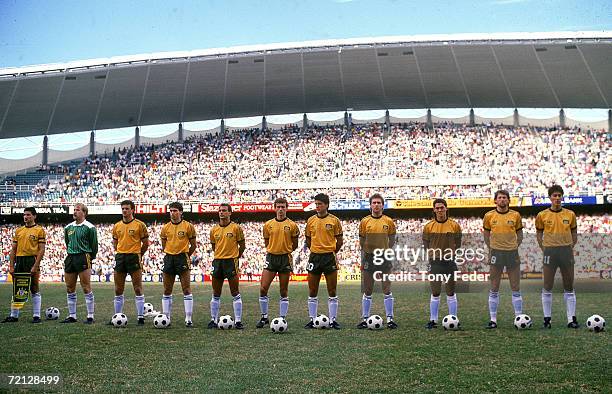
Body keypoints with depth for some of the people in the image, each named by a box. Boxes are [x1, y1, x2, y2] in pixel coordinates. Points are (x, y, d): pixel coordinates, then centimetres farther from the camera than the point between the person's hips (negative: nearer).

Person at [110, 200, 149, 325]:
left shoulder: (139, 225, -4)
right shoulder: (116, 226, 10)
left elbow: (146, 243, 1)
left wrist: (138, 255, 7)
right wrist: (121, 254, 13)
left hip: (134, 258, -5)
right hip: (120, 258, 5)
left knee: (138, 289, -4)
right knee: (118, 290, 8)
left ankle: (141, 317, 0)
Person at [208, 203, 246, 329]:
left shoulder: (236, 227, -3)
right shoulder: (214, 229, 9)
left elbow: (242, 245, 2)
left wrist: (235, 257, 4)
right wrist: (220, 255, 13)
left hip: (231, 262, -4)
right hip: (217, 262, 4)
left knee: (235, 294, -3)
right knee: (216, 294, 8)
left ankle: (238, 321, 1)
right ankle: (214, 320, 15)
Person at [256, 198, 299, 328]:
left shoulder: (292, 225, 0)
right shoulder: (268, 224, 5)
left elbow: (294, 245, 8)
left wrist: (285, 251, 4)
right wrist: (274, 250, 6)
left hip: (285, 259, -2)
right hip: (271, 257, 2)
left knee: (284, 292, 4)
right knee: (263, 288, -5)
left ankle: (282, 318, 12)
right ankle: (264, 317, 8)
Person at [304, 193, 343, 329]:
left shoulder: (334, 220, -1)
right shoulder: (311, 220, 6)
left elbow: (339, 241, 5)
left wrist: (331, 252, 7)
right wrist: (316, 251, 11)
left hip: (329, 257, -2)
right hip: (314, 257, 2)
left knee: (332, 291, 1)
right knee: (312, 292, 5)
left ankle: (333, 320, 8)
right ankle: (312, 320, 13)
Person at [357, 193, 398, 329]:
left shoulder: (388, 221, 2)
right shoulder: (364, 221, 3)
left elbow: (392, 241, 9)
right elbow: (361, 242, 8)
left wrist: (384, 251, 1)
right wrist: (366, 252, 2)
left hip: (384, 258, 0)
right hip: (369, 258, 0)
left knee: (387, 290, 1)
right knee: (367, 291, 5)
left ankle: (390, 319, 7)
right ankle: (365, 319, 13)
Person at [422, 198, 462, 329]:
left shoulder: (454, 226, 0)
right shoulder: (428, 226, 2)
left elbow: (458, 244, 6)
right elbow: (426, 244, 8)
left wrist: (451, 254, -5)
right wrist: (433, 255, -2)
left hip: (450, 262, -1)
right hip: (435, 262, 1)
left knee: (450, 293, 5)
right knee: (435, 293, 4)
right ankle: (433, 320, 10)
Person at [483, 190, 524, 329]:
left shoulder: (515, 215, 3)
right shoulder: (489, 216, 2)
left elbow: (519, 233, 13)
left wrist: (516, 246, 2)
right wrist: (490, 249, 3)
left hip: (512, 252, 0)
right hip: (496, 253, 0)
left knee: (516, 288, 4)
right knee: (494, 288, 3)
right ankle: (493, 320, 8)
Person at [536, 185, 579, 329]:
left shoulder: (570, 214, 5)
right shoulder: (542, 215, 1)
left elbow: (574, 233, 14)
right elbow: (539, 233, 9)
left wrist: (571, 247, 3)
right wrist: (544, 249, 0)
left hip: (566, 251, 1)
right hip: (550, 251, -1)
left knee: (569, 288, 4)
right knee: (547, 288, 1)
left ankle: (571, 319, 9)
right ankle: (547, 318, 9)